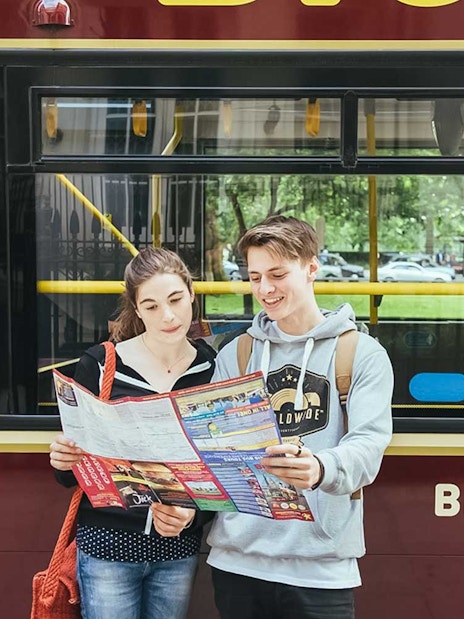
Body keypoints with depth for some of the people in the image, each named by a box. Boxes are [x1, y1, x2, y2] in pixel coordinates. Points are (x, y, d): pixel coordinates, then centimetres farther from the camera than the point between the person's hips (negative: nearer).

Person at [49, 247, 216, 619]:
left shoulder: (212, 369, -1)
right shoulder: (100, 364, -6)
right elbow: (71, 475, 1)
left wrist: (193, 515, -17)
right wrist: (63, 462, -21)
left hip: (179, 547, 2)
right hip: (107, 545, -1)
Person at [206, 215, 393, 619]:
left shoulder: (363, 354, 0)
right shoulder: (235, 354, 10)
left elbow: (368, 445, -11)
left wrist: (321, 469, -33)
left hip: (322, 566, -2)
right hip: (238, 559, 3)